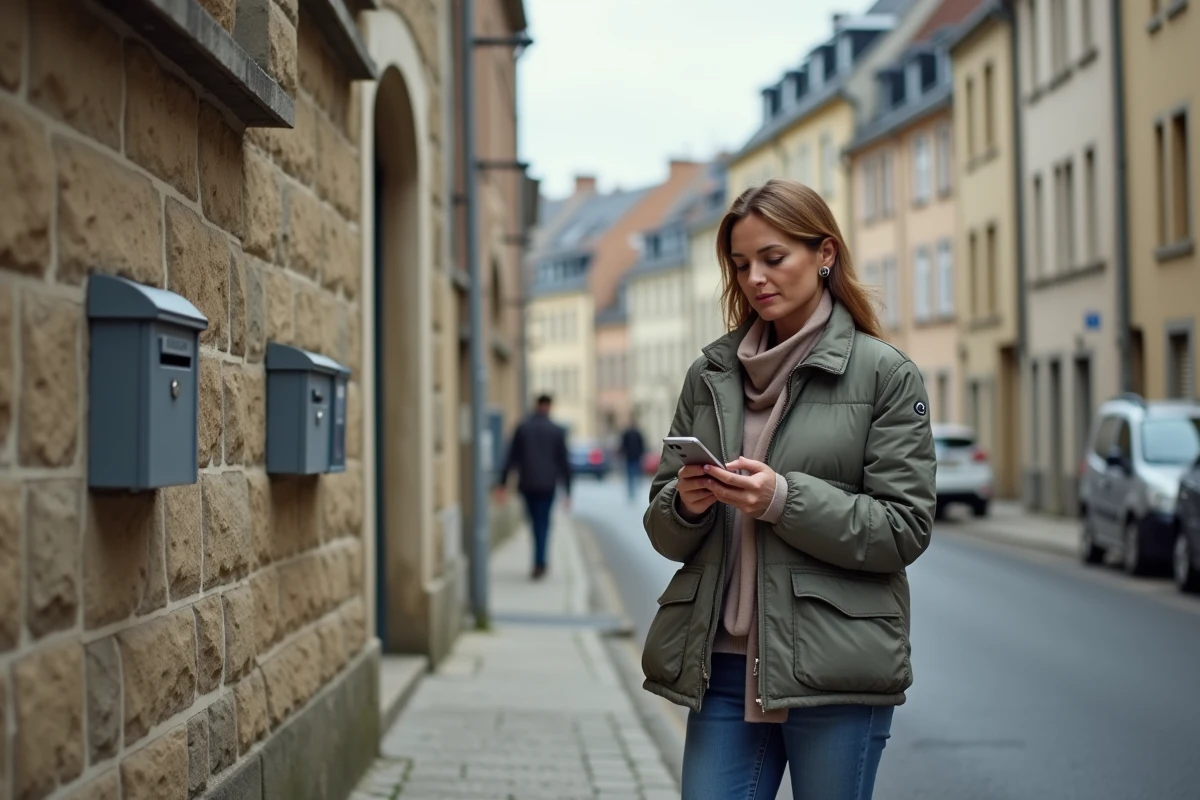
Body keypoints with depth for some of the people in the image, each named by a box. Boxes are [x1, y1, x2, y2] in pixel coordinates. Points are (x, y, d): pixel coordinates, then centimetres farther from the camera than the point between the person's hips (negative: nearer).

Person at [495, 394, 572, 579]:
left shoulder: (521, 428, -1)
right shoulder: (557, 431, -3)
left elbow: (511, 457, -2)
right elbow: (564, 462, -1)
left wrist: (502, 483, 0)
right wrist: (567, 491, 5)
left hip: (526, 484, 2)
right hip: (547, 484, -2)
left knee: (535, 522, 16)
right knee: (543, 523, 5)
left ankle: (540, 562, 22)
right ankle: (539, 563, -4)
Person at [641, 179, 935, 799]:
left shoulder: (885, 374, 0)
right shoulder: (709, 374, 11)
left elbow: (905, 529, -6)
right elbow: (663, 531, 14)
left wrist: (785, 500, -18)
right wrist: (685, 504, -9)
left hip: (834, 670, -3)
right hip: (723, 664, 3)